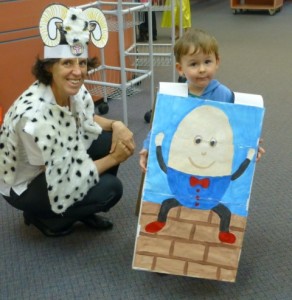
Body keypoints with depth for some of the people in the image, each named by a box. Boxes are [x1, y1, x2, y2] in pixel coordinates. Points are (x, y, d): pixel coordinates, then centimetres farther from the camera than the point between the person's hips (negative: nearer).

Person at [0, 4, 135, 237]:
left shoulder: (76, 91, -14)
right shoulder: (34, 116, -36)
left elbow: (88, 122, 8)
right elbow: (65, 182, -28)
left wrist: (117, 125, -13)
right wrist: (113, 158, -20)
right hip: (24, 186, -7)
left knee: (113, 139, -9)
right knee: (109, 188, -21)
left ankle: (82, 212, 9)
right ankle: (43, 217, 4)